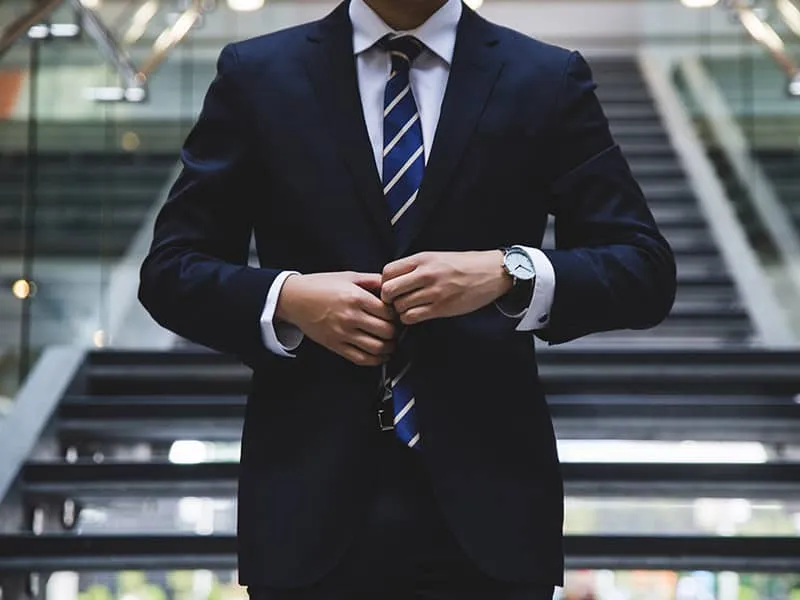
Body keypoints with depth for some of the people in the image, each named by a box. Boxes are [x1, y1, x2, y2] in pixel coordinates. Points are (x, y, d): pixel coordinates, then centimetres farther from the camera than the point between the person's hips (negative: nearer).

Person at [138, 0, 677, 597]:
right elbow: (171, 272, 5)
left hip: (488, 498, 0)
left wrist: (509, 273, -17)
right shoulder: (256, 76, 5)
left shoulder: (550, 80, 4)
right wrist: (287, 298, -13)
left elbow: (646, 270, 0)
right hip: (313, 502, 1)